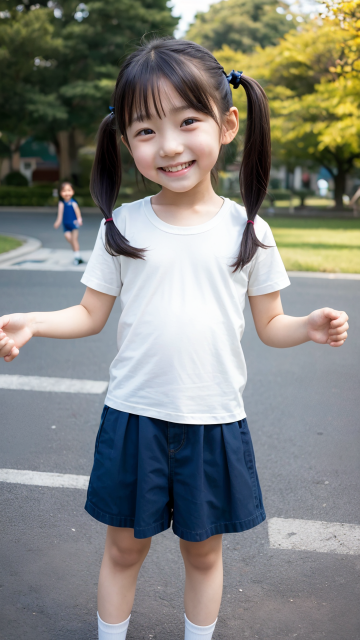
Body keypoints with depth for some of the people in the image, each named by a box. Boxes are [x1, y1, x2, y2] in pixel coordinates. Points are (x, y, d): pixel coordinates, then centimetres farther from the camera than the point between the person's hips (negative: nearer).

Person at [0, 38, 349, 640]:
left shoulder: (247, 229, -5)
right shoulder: (123, 226, -5)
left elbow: (269, 325, 2)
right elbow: (91, 314, 2)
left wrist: (309, 327, -18)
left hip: (215, 423, 0)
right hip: (134, 417, 0)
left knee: (203, 550, 17)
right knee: (124, 546, 16)